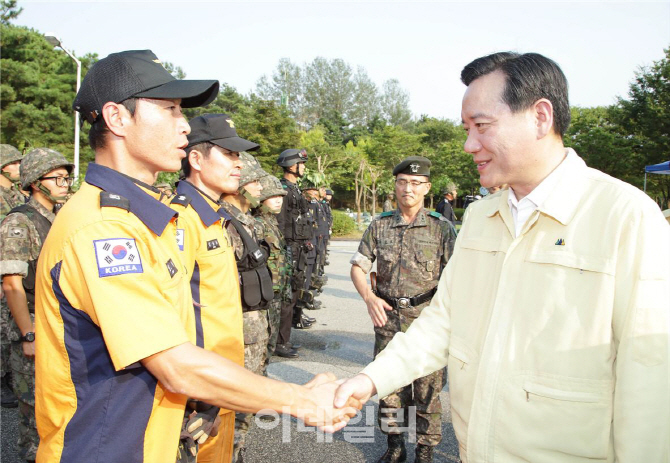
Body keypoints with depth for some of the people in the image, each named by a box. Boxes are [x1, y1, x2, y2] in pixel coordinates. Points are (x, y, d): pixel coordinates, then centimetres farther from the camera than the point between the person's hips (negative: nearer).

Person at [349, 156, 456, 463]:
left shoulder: (441, 228, -2)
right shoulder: (379, 225, 4)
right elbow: (358, 267, 6)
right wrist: (369, 297, -12)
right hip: (388, 319, 2)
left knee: (428, 389, 7)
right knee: (388, 386, 12)